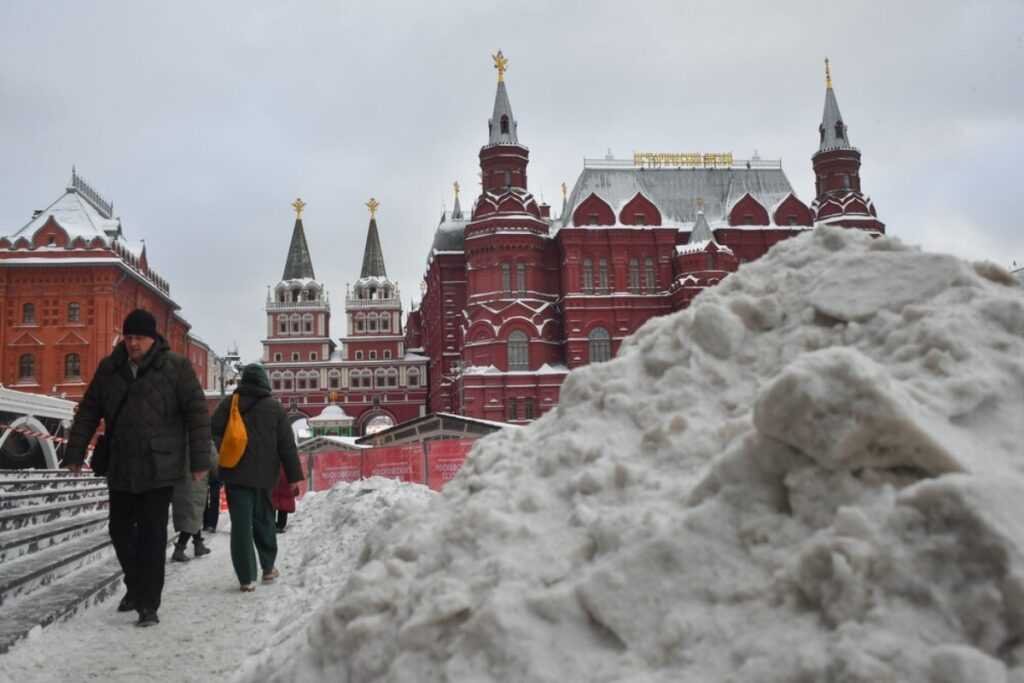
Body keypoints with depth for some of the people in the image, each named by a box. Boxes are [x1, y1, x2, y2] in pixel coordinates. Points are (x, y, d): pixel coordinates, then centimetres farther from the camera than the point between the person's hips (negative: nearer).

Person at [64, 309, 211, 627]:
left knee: (152, 534, -3)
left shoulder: (176, 366, -8)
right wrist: (75, 452, 7)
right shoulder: (109, 368, 5)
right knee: (120, 529, 14)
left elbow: (197, 413, -8)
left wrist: (199, 460, -12)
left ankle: (148, 604, 3)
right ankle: (136, 586, 35)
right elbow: (88, 412, 11)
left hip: (159, 468, -5)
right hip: (121, 468, 5)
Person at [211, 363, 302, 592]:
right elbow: (287, 446, 2)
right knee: (263, 520, 17)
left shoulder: (228, 404, 0)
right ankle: (269, 568, 27)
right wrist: (294, 477, 4)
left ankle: (246, 578, -3)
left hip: (235, 473, -1)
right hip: (264, 475, 1)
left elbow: (212, 434, -5)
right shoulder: (275, 407, 2)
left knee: (241, 524, -1)